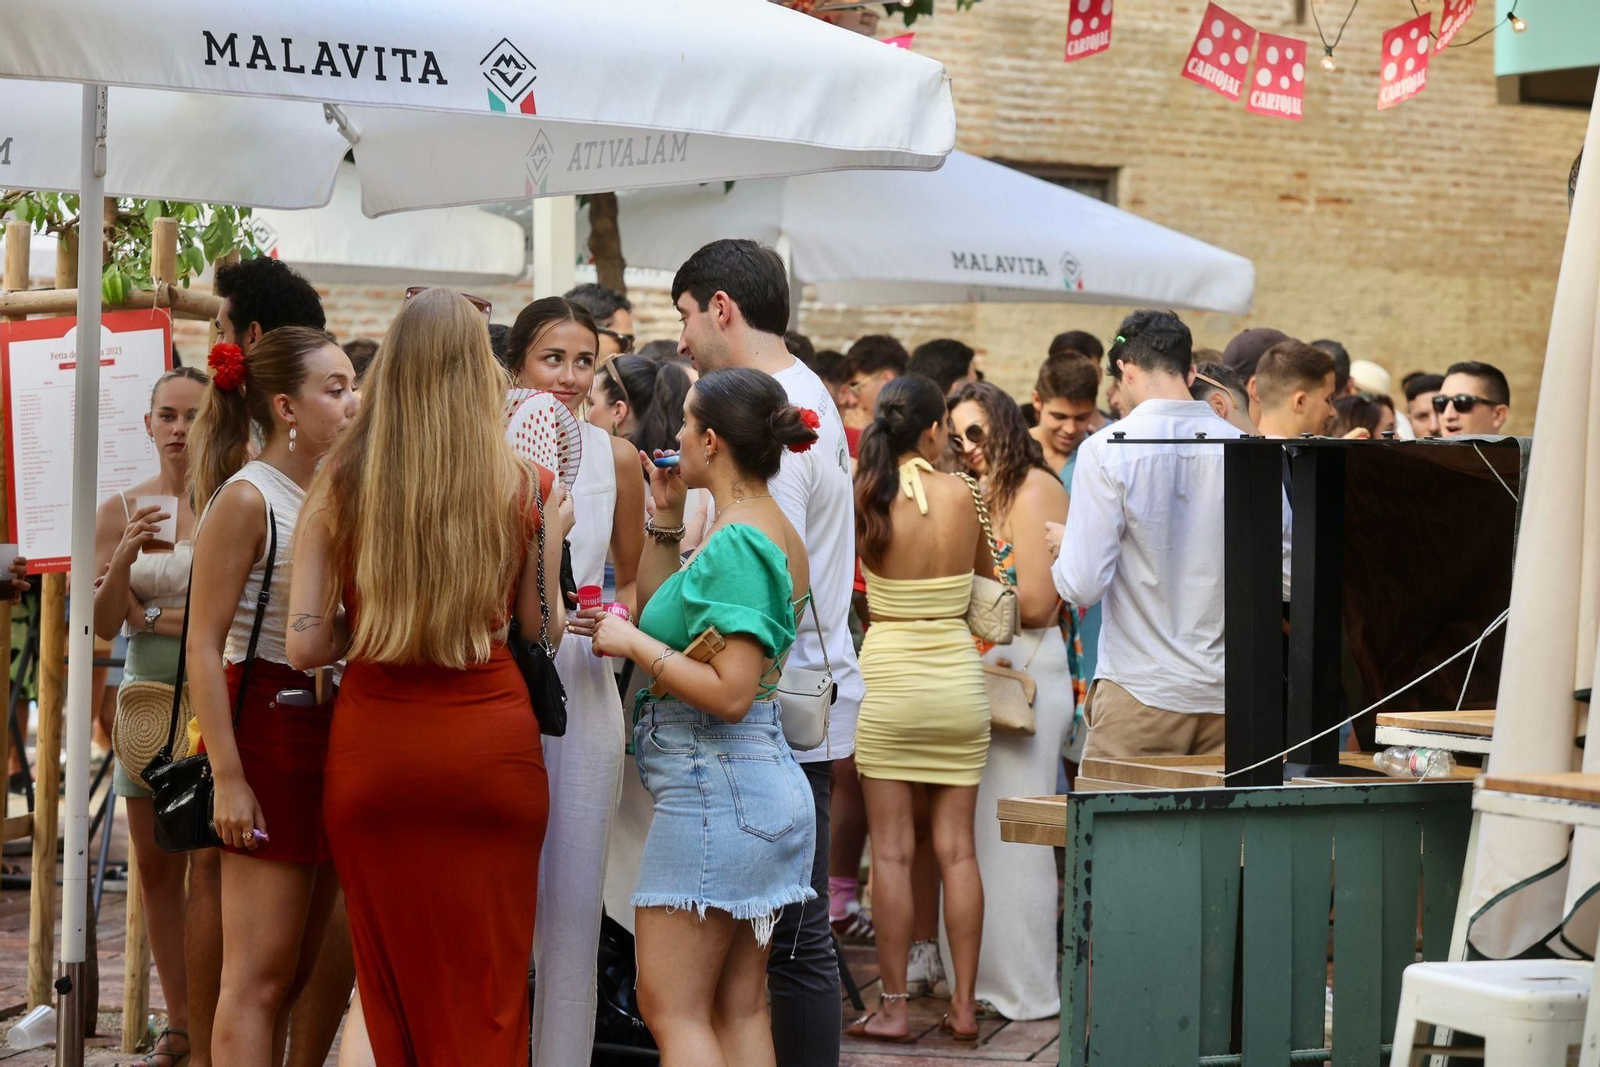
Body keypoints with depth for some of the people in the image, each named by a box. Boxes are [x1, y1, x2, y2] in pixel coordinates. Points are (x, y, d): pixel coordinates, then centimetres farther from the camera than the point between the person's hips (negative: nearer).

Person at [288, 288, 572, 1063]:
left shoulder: (341, 484, -4)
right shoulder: (523, 487, -3)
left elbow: (306, 643, -4)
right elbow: (543, 633, 3)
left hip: (373, 746, 1)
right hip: (490, 744, 0)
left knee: (392, 988, 10)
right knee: (487, 998, 7)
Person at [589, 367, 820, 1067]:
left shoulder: (735, 544, -17)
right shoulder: (775, 533, 14)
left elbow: (729, 693, -24)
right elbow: (671, 614, 26)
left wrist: (633, 643, -15)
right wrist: (666, 520, 18)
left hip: (714, 786, -10)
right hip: (764, 783, 10)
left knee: (671, 1009, -6)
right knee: (740, 1010, 11)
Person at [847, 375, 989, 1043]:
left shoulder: (866, 498, -8)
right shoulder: (960, 495, -5)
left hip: (887, 675, -1)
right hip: (957, 677, 1)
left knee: (892, 850, 2)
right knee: (957, 849, 6)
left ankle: (894, 1007, 3)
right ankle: (964, 1004, 9)